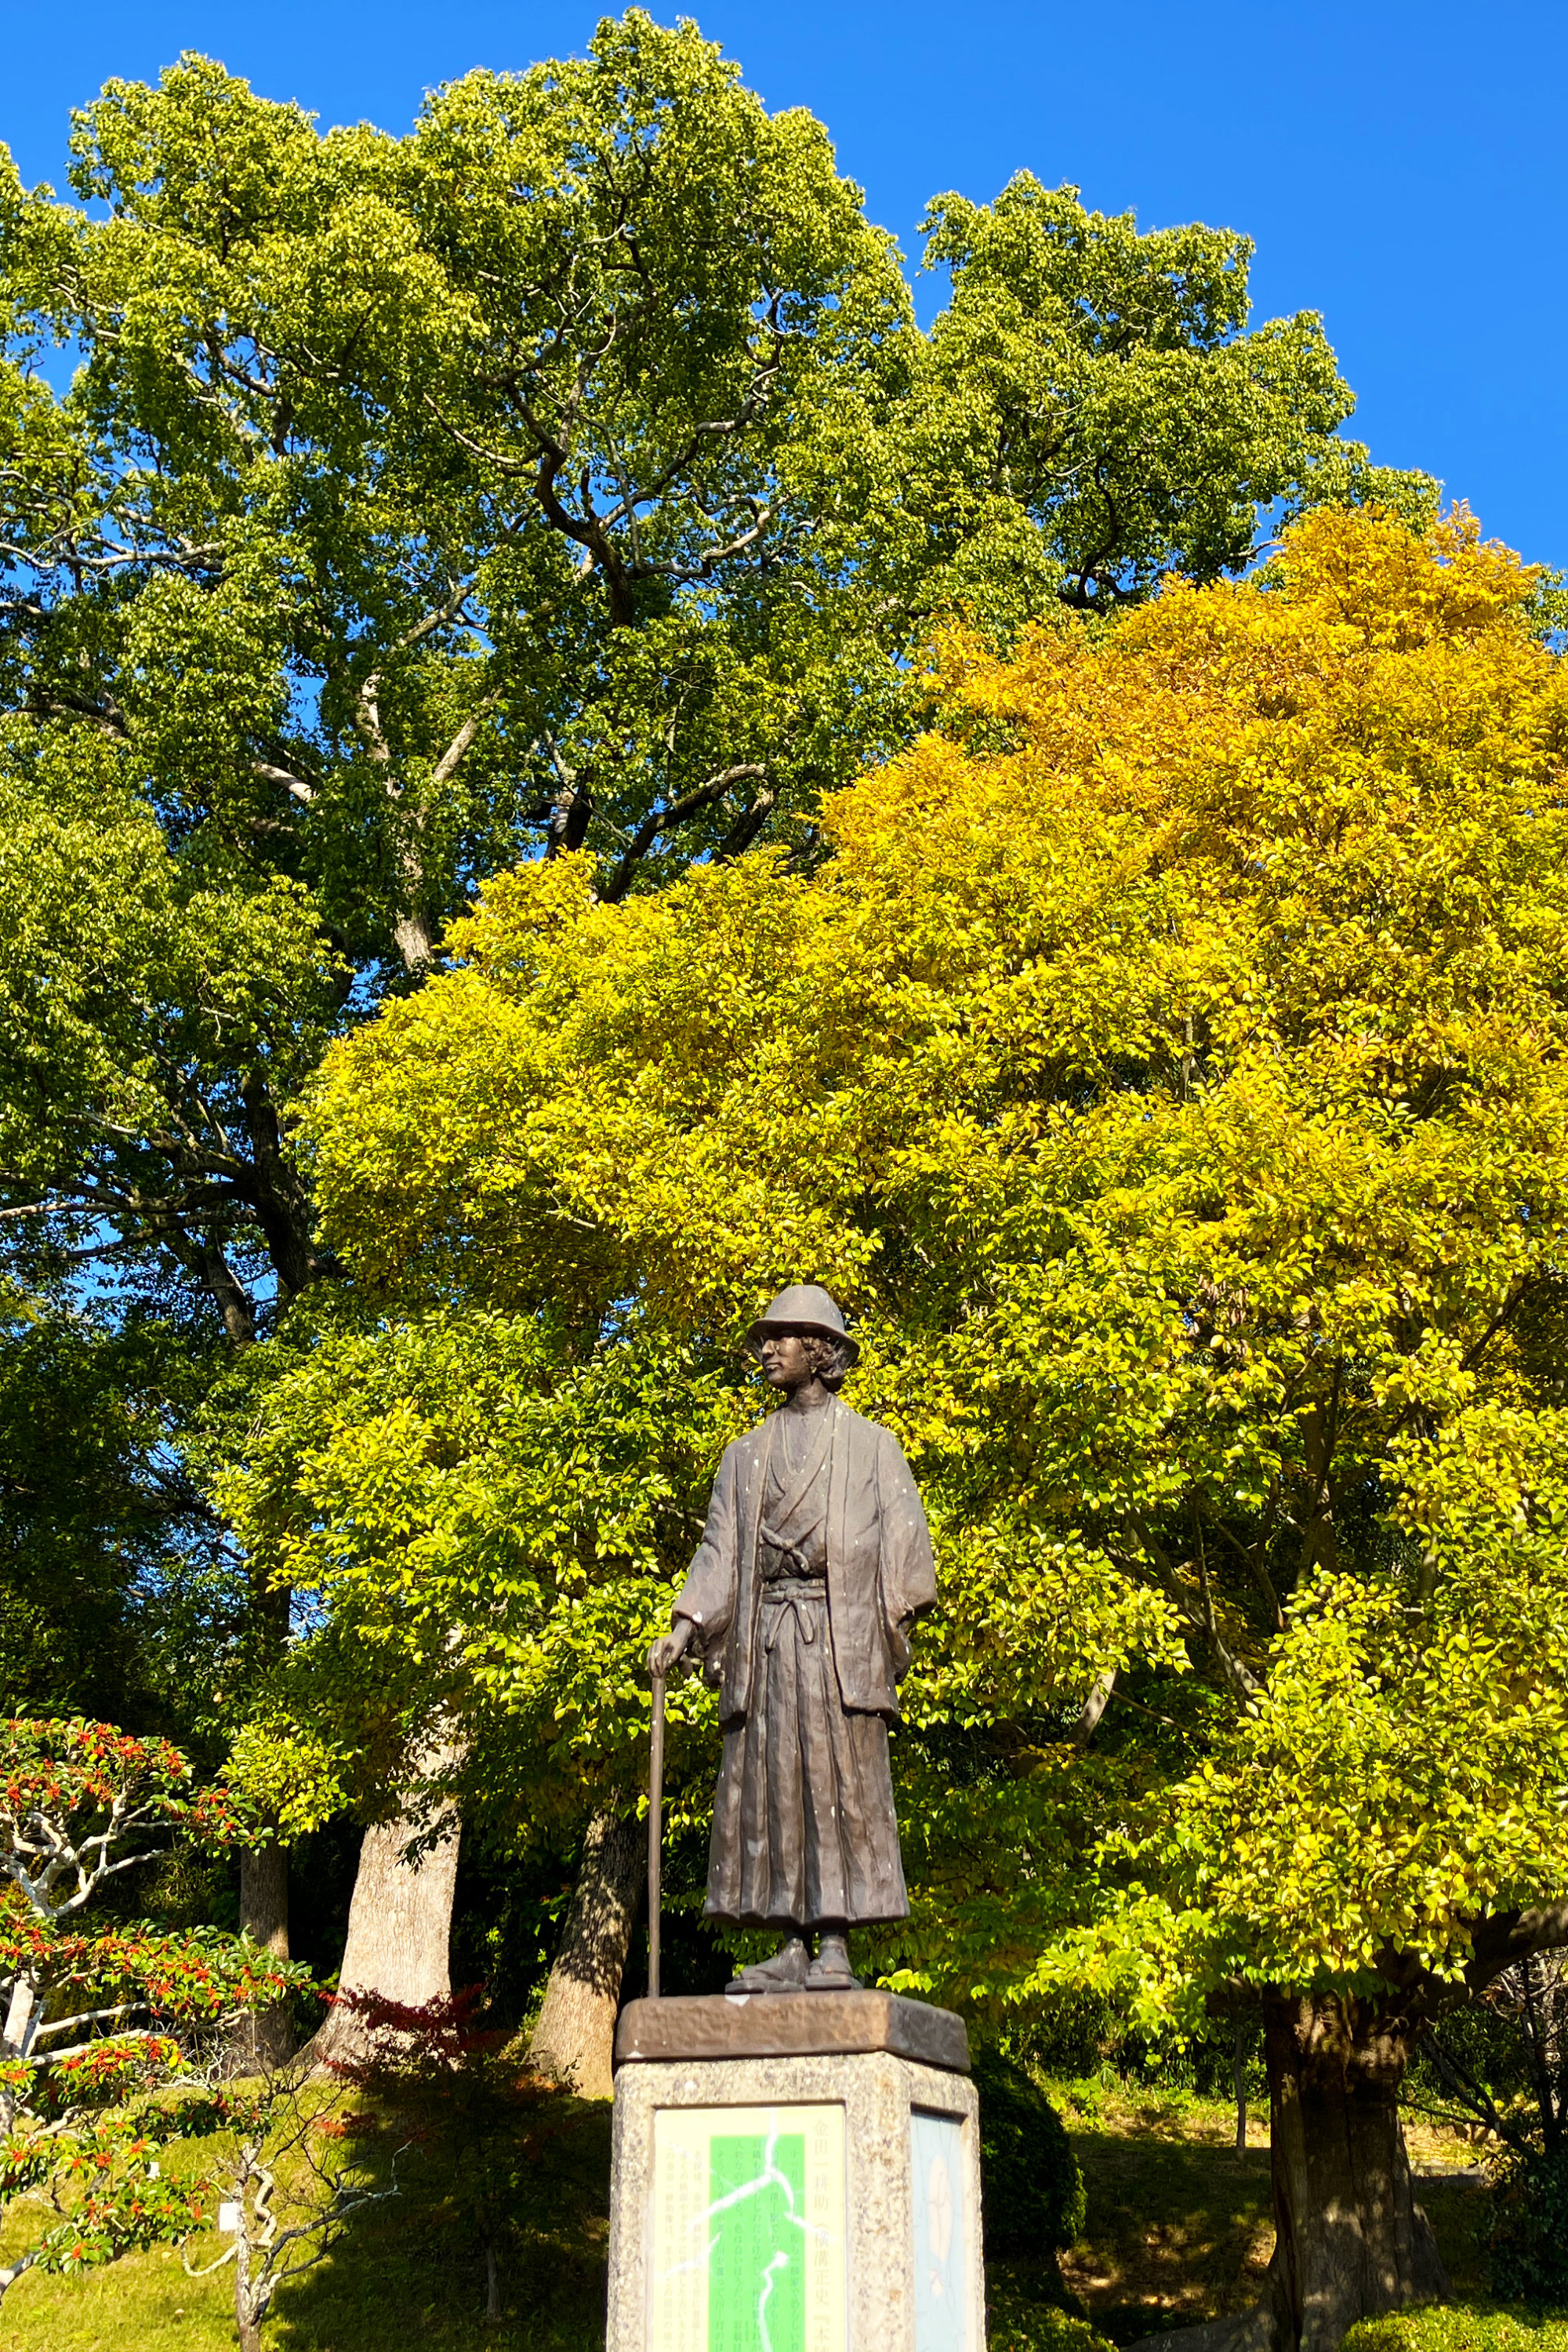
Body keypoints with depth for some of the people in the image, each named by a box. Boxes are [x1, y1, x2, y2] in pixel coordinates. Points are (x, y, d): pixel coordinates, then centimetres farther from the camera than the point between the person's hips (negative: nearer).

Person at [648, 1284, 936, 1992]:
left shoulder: (870, 1444, 11)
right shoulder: (746, 1454, 21)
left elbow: (902, 1536, 2)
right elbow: (719, 1548, 14)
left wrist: (896, 1626, -12)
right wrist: (683, 1628, 1)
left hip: (840, 1629, -3)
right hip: (764, 1634, 4)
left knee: (838, 1777, -8)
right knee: (770, 1781, -2)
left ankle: (835, 1946, -7)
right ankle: (791, 1948, 1)